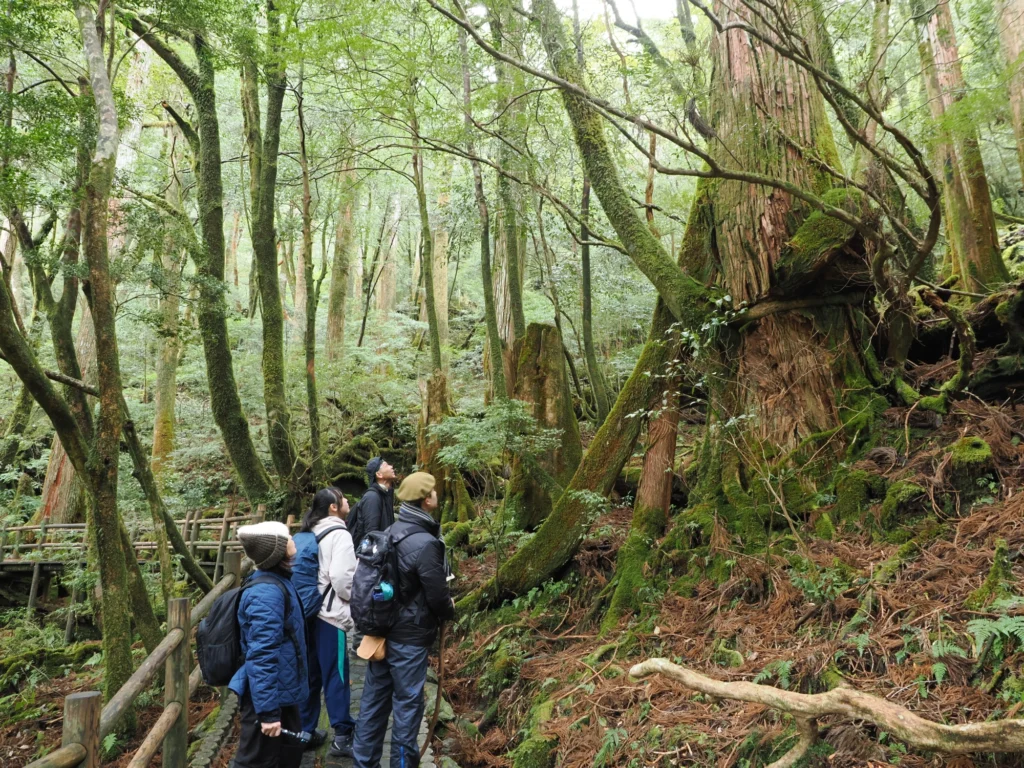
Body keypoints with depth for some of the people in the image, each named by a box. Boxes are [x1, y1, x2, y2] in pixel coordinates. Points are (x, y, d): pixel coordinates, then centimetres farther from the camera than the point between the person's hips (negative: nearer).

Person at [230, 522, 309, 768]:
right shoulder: (267, 592, -26)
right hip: (266, 695, -10)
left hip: (280, 690, 10)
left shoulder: (277, 581, 5)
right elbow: (262, 655, -28)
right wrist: (268, 710, -26)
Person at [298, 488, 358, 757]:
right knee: (336, 675, -1)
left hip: (309, 611, 8)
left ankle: (305, 731, 23)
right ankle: (343, 737, 4)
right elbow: (342, 577, -20)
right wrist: (355, 600, -3)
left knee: (311, 673, 15)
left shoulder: (310, 534, 13)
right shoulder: (339, 534, -12)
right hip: (331, 614, -8)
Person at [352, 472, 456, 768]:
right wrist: (449, 611, 2)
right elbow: (438, 594, -18)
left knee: (374, 698, 15)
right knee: (407, 701, 5)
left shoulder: (391, 532, 3)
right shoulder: (425, 543, -22)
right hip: (410, 635, -8)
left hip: (382, 628, 8)